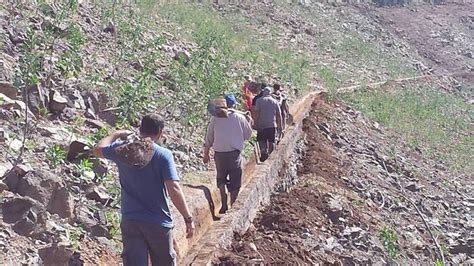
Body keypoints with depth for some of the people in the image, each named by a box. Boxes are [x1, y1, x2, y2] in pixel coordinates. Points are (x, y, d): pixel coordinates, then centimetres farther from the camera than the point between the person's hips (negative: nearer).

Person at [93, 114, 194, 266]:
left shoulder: (122, 150, 0)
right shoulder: (163, 155, -12)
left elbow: (98, 150, 20)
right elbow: (174, 189, -18)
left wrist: (116, 135, 32)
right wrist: (188, 218, -12)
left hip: (130, 221, 3)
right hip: (158, 222, -2)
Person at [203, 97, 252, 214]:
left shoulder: (215, 118, 3)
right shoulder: (239, 117, -1)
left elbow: (208, 138, 8)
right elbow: (248, 135, 7)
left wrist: (206, 154, 19)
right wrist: (248, 122, 26)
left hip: (219, 154, 2)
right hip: (235, 153, -2)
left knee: (221, 179, 21)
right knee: (235, 182, 10)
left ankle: (224, 205, 11)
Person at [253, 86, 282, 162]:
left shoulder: (259, 100, -3)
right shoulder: (275, 102, 5)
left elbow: (256, 113, -10)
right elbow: (279, 115, 5)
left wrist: (256, 124, -6)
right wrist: (279, 126, 12)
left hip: (262, 125, -2)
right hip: (272, 125, 2)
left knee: (261, 140, 6)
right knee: (271, 141, 11)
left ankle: (264, 152, -15)